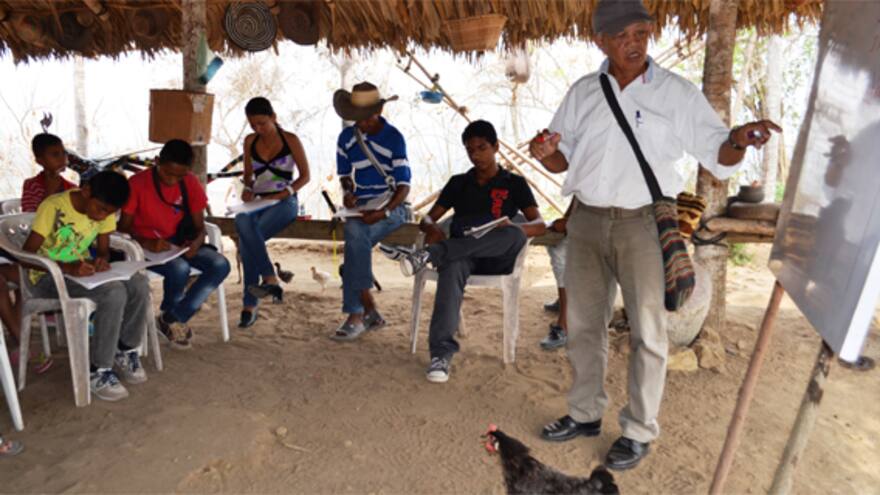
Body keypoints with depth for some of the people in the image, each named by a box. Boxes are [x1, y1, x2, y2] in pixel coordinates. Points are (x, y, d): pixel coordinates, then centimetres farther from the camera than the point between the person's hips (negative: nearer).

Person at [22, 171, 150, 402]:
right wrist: (67, 267, -37)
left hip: (80, 270, 6)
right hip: (48, 276, -6)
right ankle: (98, 371, -18)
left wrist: (102, 260, -20)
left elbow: (103, 249, 5)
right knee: (113, 292, -31)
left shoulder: (104, 210, -5)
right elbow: (26, 254, -23)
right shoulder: (53, 207, -22)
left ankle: (125, 350, 1)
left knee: (138, 284, -20)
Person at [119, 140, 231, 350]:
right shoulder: (137, 183, -13)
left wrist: (197, 241, -20)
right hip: (146, 246, -4)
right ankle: (170, 313, 0)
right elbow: (123, 228, -9)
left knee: (220, 265, -22)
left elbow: (199, 225, 3)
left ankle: (172, 318, -10)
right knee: (179, 269, -35)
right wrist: (148, 243, -29)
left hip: (179, 243, 4)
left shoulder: (191, 183, -2)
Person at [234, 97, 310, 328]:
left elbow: (305, 176, 1)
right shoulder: (250, 142, 13)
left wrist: (281, 194, -12)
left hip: (284, 202, -4)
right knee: (243, 223, -31)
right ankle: (270, 279, -29)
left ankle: (250, 305, -25)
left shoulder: (290, 140, 0)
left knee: (246, 238, -29)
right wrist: (247, 188, -1)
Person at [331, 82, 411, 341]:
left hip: (390, 208, -4)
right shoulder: (346, 137, 7)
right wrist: (348, 192, -6)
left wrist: (383, 212, -26)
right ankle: (370, 311, -14)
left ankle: (355, 316, -21)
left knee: (355, 239, -31)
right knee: (355, 235, -28)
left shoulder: (394, 138, -7)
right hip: (359, 207, 4)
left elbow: (404, 186, -10)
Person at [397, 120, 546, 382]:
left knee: (515, 235, -36)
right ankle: (442, 352, -46)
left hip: (495, 259, -1)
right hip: (460, 253, 1)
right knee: (453, 266, -38)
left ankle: (432, 253, -40)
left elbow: (540, 225, 1)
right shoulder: (458, 183, 20)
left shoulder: (514, 183, 13)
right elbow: (427, 219, 14)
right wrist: (433, 229, -12)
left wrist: (514, 227, -23)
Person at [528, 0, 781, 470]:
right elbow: (563, 160, 12)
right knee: (583, 324, 13)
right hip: (586, 220, 4)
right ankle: (585, 413, 31)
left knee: (646, 331, 2)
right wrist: (546, 154, -11)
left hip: (644, 223, -3)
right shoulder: (582, 93, 9)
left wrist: (739, 140, -23)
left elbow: (717, 154, -1)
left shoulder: (678, 93, -1)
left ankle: (639, 431, 20)